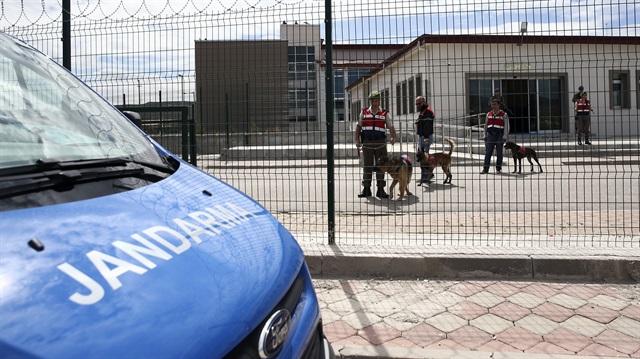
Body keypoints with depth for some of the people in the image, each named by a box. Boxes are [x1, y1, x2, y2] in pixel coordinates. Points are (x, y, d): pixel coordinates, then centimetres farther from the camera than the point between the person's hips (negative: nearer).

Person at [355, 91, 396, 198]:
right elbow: (358, 126, 10)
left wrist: (393, 137, -22)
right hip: (367, 143, 1)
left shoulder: (385, 113, 4)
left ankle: (380, 189, 10)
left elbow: (391, 127, -4)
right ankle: (366, 189, 14)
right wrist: (357, 140, 1)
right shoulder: (364, 112, 8)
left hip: (380, 144, -1)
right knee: (367, 166, 5)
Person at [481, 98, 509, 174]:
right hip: (490, 135, 3)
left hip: (499, 136, -2)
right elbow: (486, 125, 17)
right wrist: (485, 135, 11)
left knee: (499, 153, 2)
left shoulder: (504, 115, 1)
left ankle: (498, 169, 9)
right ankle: (485, 169, -7)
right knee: (488, 153, -5)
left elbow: (506, 126, -3)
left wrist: (505, 136, -11)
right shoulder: (489, 114, 13)